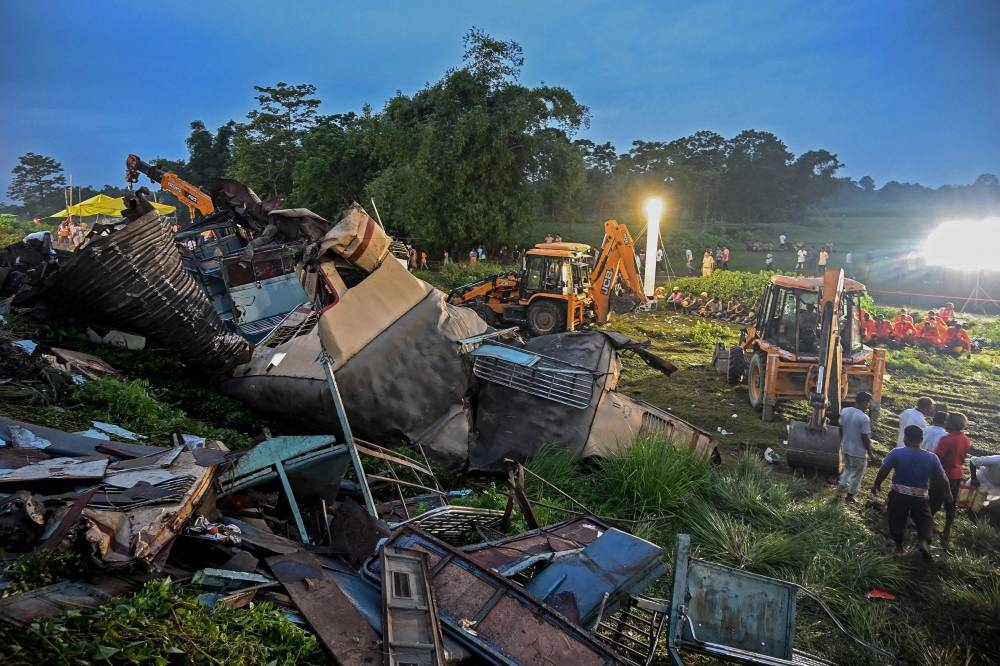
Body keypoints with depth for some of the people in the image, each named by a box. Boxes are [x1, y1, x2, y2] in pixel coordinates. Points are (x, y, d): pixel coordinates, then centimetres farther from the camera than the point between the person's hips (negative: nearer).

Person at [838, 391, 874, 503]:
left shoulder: (844, 411, -6)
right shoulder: (864, 418, -26)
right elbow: (866, 438, -20)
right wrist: (870, 452, -6)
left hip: (845, 448, 6)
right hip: (858, 452, -6)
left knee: (847, 469, 31)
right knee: (857, 475, 14)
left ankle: (841, 484, 39)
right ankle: (849, 497, 25)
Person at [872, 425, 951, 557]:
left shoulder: (896, 453, -14)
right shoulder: (931, 458, -9)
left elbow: (883, 471, -12)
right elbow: (942, 478, 0)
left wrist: (876, 484, 5)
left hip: (899, 495, -1)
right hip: (920, 497, 1)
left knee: (897, 520, 17)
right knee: (923, 520, 16)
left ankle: (898, 545, 28)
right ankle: (924, 541, -9)